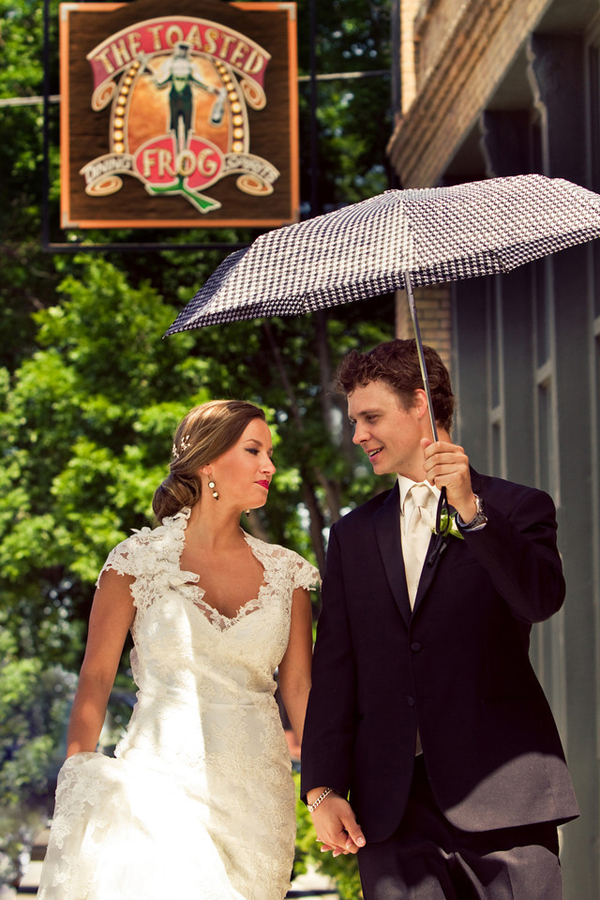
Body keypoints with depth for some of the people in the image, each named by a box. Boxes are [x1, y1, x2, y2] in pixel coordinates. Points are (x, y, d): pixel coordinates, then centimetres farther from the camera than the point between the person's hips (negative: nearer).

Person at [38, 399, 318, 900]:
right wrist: (78, 794, -5)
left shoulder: (286, 574, 7)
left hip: (257, 794, 3)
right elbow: (95, 679, 1)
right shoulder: (139, 562, -1)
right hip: (164, 779, -3)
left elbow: (299, 688, 8)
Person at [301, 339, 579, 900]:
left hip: (499, 792, -3)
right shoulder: (353, 535, 17)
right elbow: (333, 670, 11)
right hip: (390, 809, 3)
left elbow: (543, 599, -13)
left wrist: (470, 509, -21)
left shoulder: (517, 509, 7)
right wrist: (322, 789, 1)